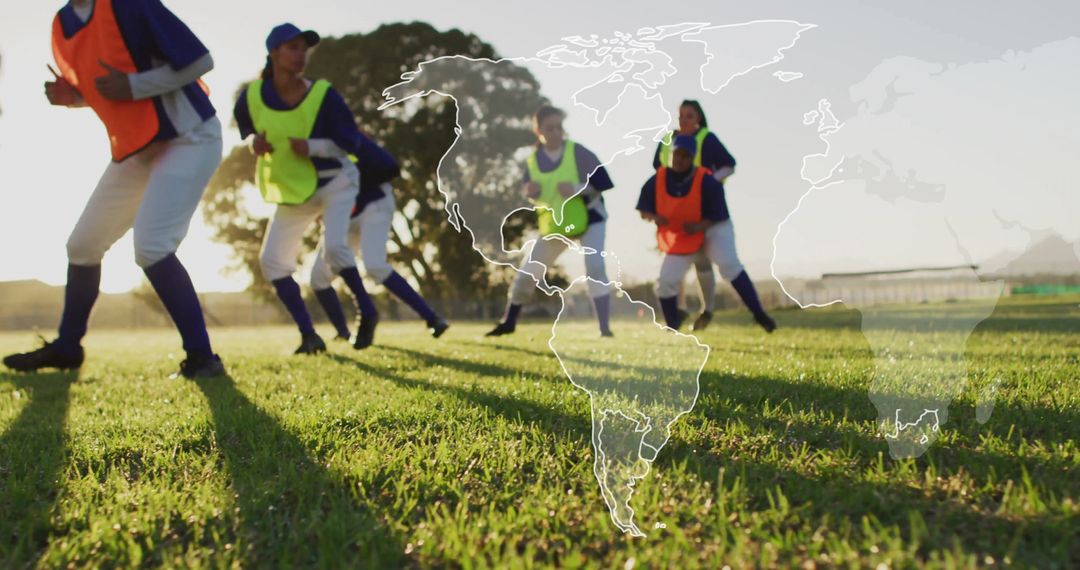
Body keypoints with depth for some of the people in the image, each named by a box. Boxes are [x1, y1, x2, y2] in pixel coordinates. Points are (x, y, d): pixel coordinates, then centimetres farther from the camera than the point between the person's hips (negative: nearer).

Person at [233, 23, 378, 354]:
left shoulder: (323, 94, -17)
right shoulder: (251, 97, -9)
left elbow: (353, 143, -15)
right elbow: (245, 129, 11)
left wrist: (312, 147, -30)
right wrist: (254, 142, -12)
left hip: (334, 182, -4)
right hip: (291, 192, 4)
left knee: (334, 248, -25)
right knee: (272, 261, -3)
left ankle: (367, 313, -1)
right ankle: (309, 335, 3)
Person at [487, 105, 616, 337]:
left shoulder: (578, 152, -15)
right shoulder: (533, 160, -3)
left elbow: (601, 183, -16)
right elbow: (528, 193, 8)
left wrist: (576, 189, -31)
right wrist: (529, 191, -16)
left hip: (588, 218, -4)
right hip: (554, 224, 4)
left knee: (595, 268, -23)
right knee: (528, 273, 7)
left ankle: (605, 328, -16)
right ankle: (508, 322, 28)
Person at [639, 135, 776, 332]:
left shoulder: (706, 181, -21)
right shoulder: (657, 180, -12)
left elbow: (718, 215, -17)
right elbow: (643, 210, -4)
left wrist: (699, 226, -34)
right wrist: (654, 217, -27)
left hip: (711, 229, -3)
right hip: (677, 237, 3)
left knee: (729, 264, -26)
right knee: (666, 282, -4)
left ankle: (758, 313, -21)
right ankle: (672, 328, 20)